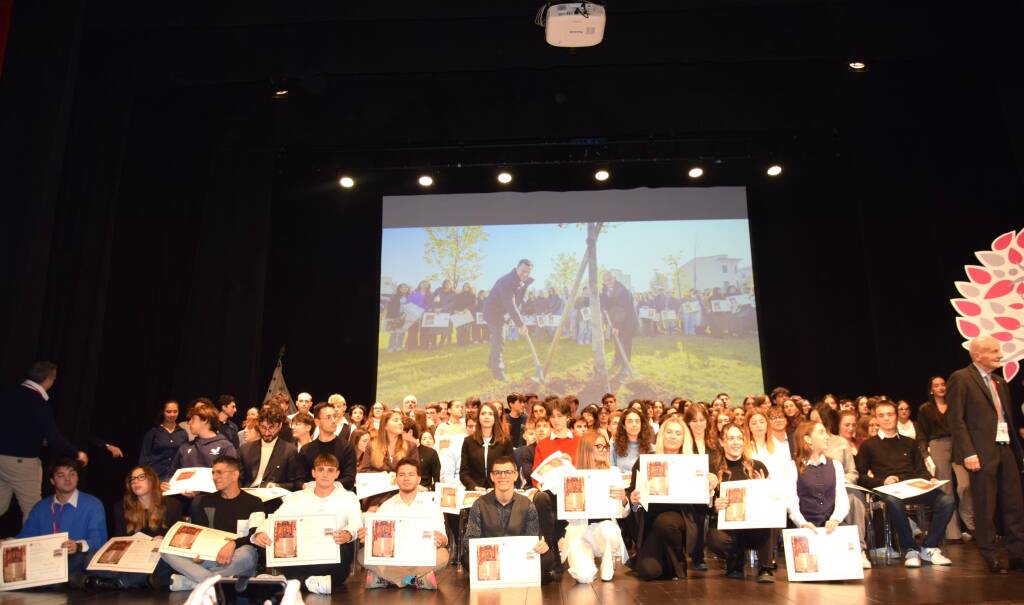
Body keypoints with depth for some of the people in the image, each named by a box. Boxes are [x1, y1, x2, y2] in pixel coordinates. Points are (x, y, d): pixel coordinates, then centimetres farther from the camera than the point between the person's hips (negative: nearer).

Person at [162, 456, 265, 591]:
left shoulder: (253, 502, 0)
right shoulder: (207, 501, 15)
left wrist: (233, 544, -29)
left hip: (235, 561, -4)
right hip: (209, 557, 4)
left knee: (246, 553, -38)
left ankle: (189, 582, -26)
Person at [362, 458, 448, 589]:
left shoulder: (431, 507, 8)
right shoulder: (386, 506, 12)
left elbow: (442, 538, 0)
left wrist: (441, 540, -24)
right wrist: (366, 536, -19)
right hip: (391, 559, 1)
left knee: (442, 554, -32)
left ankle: (387, 577, -21)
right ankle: (418, 578, -22)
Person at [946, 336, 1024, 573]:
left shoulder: (1000, 382, 17)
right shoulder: (960, 379, -6)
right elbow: (956, 419, -11)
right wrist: (968, 453, -17)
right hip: (982, 453, -7)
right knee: (985, 509, 1)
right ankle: (990, 558, 10)